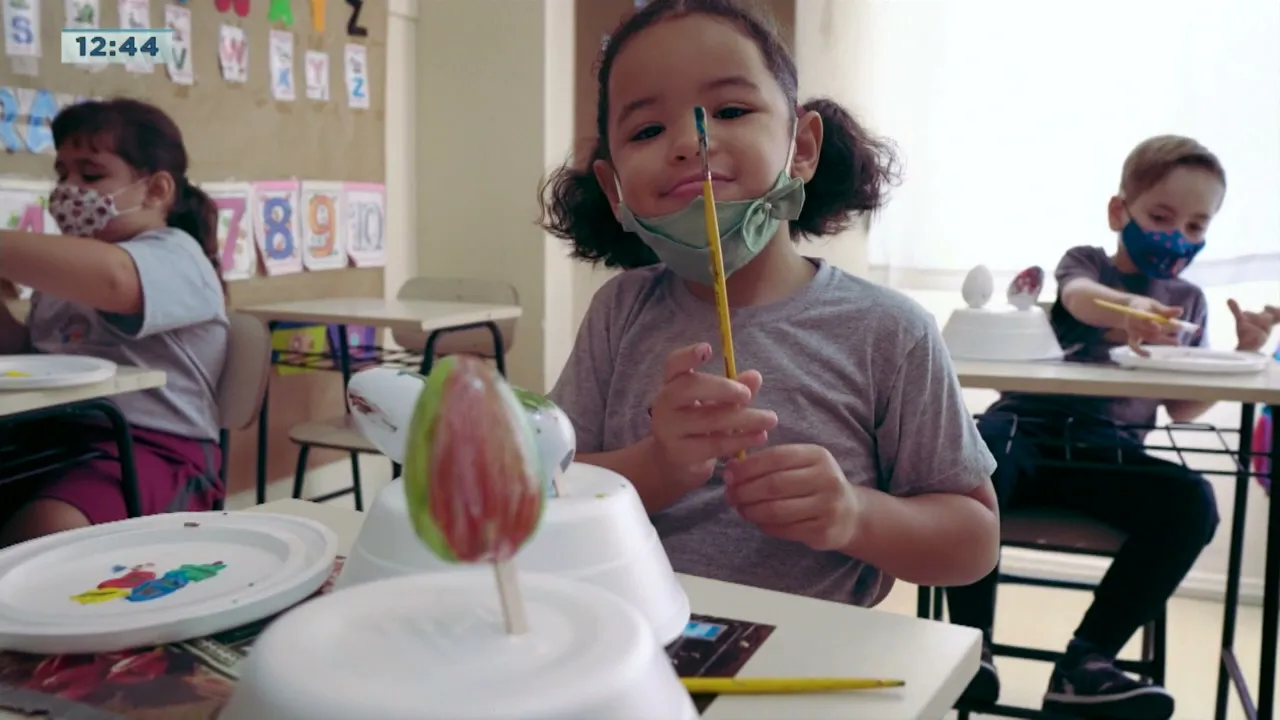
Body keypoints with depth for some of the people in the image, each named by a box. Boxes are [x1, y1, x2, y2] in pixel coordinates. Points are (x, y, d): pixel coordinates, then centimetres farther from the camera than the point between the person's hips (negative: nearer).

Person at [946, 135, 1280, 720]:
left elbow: (1182, 409, 15)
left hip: (1109, 451, 3)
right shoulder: (1085, 261, 10)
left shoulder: (1188, 301, 20)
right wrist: (1129, 306, -42)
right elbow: (1080, 298, -18)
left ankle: (1086, 661, -21)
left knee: (1192, 501, -27)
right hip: (1031, 426, -3)